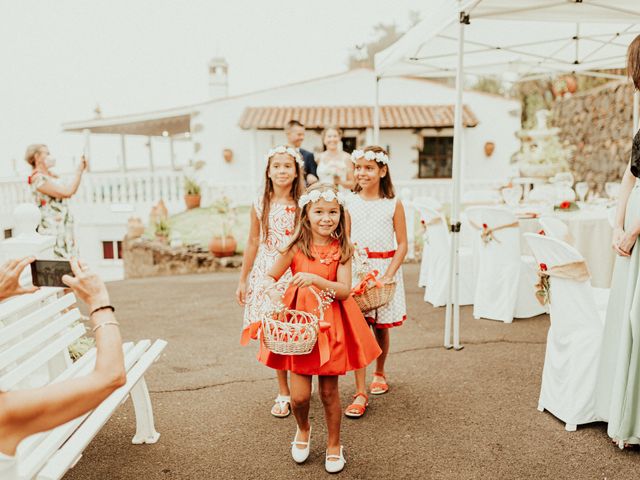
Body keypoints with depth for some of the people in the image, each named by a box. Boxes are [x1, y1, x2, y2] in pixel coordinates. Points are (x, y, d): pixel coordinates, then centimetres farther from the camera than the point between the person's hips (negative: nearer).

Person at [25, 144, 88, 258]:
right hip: (52, 229, -9)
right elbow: (67, 192, -22)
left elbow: (72, 191, 20)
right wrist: (79, 170, -11)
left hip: (64, 229, 9)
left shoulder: (50, 177, 15)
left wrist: (80, 170, 12)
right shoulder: (38, 179, -13)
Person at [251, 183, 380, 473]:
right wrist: (273, 291, -20)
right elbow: (269, 277, 2)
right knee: (300, 395, 1)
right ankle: (303, 429, 36)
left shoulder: (342, 249, -5)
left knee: (329, 391, 10)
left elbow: (344, 290, -12)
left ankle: (334, 444, 34)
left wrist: (316, 279, -27)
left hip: (330, 324, 0)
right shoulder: (295, 247, -5)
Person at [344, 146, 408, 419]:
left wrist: (388, 275, -13)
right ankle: (360, 393, 3)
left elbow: (402, 244, -3)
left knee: (381, 327, 12)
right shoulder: (350, 203, 1)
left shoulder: (393, 205, -3)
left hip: (385, 268, 0)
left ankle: (380, 373, 39)